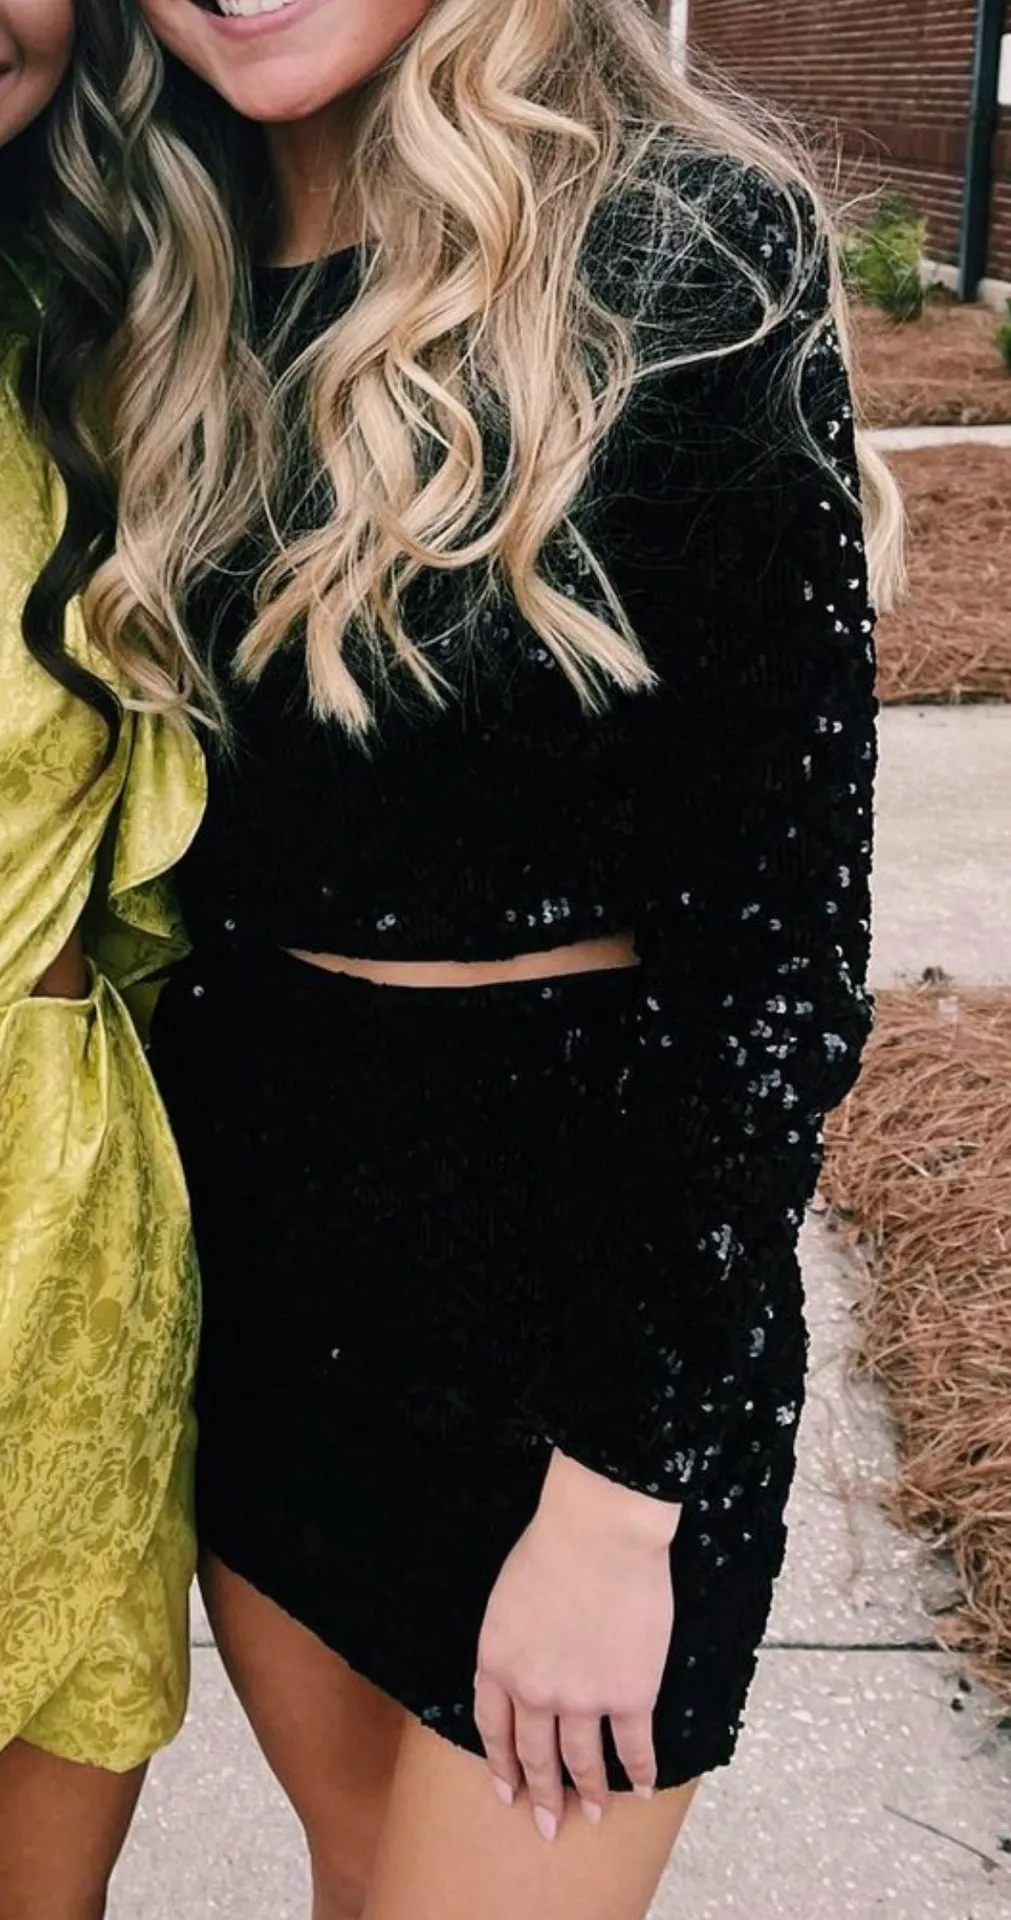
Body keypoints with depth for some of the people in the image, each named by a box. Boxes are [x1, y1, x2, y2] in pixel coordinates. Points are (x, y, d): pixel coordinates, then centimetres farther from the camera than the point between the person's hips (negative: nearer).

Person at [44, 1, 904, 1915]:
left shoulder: (683, 248, -15)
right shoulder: (174, 284, 4)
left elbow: (784, 926, -15)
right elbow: (178, 834, 10)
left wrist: (619, 1484, -15)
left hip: (584, 1239, -5)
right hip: (248, 1216, 6)